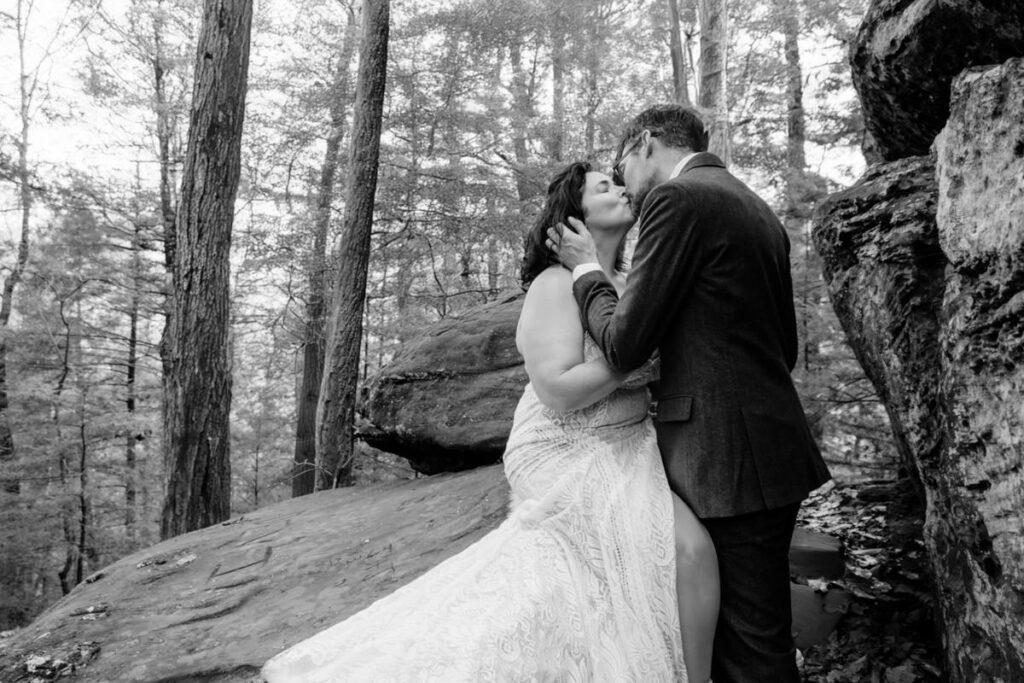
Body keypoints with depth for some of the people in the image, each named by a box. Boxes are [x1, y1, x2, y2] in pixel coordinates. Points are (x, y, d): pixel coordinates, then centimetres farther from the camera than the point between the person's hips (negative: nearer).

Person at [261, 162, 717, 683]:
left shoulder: (628, 283, 12)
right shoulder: (556, 285, -12)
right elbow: (560, 391, -21)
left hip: (625, 446, 8)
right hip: (568, 457, -8)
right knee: (689, 548, -20)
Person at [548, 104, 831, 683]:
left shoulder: (677, 196, -11)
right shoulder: (759, 209, 17)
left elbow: (624, 344, -13)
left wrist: (588, 269, 4)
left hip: (726, 458, -9)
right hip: (772, 448, 9)